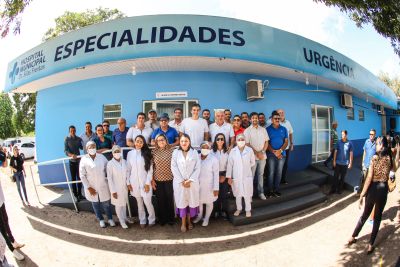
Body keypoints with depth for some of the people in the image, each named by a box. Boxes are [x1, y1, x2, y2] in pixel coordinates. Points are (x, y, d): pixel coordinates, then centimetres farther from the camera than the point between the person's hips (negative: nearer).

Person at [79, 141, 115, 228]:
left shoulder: (101, 157, -6)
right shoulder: (84, 160, -10)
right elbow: (82, 175, -6)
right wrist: (88, 187, -9)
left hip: (103, 185, 0)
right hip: (91, 187, 0)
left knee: (106, 203, 10)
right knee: (95, 204, 16)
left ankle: (110, 219, 33)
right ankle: (101, 220, 38)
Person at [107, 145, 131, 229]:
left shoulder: (124, 161, -6)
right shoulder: (110, 164, -17)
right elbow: (109, 178, -14)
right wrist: (113, 190, -14)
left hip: (124, 187, 4)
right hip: (116, 188, -4)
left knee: (124, 203, 20)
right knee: (118, 205, 12)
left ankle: (125, 217, 41)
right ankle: (122, 221, 30)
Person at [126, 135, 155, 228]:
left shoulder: (146, 153, -6)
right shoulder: (130, 153, 1)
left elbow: (150, 169, -6)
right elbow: (128, 169, 4)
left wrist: (148, 183, -10)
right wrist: (128, 182, 1)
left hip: (145, 182, -2)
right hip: (134, 182, 2)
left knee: (147, 202, -1)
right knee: (139, 203, 14)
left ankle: (152, 219, 21)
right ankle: (142, 220, 29)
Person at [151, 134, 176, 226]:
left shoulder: (171, 150, -3)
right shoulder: (154, 151, -2)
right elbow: (151, 166, 1)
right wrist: (152, 179, -1)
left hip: (169, 179, -1)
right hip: (158, 180, 1)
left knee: (170, 199, 8)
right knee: (160, 200, 11)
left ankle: (171, 218, 27)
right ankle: (162, 219, 28)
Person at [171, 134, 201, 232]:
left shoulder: (194, 152, -1)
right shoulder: (175, 152, -2)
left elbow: (197, 168, -4)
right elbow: (174, 168, -5)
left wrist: (190, 180, -11)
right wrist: (182, 181, -11)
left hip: (192, 182, 0)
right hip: (179, 182, 0)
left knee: (191, 201, 8)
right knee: (182, 201, 6)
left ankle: (189, 220, 29)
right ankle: (183, 222, 23)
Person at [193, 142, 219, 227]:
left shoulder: (214, 159, -15)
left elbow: (216, 174, -13)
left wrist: (216, 188, -15)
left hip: (209, 185, -3)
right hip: (198, 184, 3)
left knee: (209, 202, 14)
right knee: (199, 201, 19)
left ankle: (206, 218, 36)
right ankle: (199, 216, 44)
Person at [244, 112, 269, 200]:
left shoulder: (263, 129, 7)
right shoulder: (247, 131, -3)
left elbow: (266, 142, 7)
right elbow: (247, 144, -7)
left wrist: (262, 152, -7)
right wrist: (257, 153, -13)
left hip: (263, 156, 3)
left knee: (261, 174, 12)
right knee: (251, 175, 2)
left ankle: (261, 192, 23)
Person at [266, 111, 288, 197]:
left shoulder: (283, 129, 7)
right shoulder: (268, 129, -1)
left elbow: (286, 142, 4)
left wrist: (280, 150, -11)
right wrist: (274, 152, -13)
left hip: (282, 154, 3)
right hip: (271, 154, -3)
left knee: (279, 172, 7)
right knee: (271, 172, -1)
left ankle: (276, 189, 19)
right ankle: (270, 190, 10)